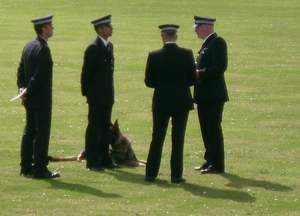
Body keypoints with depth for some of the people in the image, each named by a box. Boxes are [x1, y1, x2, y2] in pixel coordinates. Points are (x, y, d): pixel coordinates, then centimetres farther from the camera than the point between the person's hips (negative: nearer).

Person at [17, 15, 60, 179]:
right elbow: (39, 75, -22)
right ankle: (39, 169, -3)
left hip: (30, 98, 9)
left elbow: (21, 69, 12)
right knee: (42, 133, -5)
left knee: (29, 131, 14)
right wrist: (28, 91, -14)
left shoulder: (28, 46, 10)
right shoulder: (43, 49, -19)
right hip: (41, 98, -9)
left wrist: (22, 88, 4)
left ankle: (26, 167, 19)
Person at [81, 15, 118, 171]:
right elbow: (86, 72, -12)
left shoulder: (109, 46, 12)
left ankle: (104, 159, 18)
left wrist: (110, 93, 15)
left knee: (105, 128, 11)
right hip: (96, 96, -8)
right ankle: (92, 161, 1)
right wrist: (86, 93, -10)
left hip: (107, 96, 8)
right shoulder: (93, 48, -14)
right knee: (94, 128, -3)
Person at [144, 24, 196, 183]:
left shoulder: (154, 56, -6)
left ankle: (151, 173, 12)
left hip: (161, 103, 1)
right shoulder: (187, 54, -8)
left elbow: (149, 81, -3)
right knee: (178, 140, 4)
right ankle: (176, 175, 2)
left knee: (157, 138, 10)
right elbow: (193, 79, -5)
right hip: (181, 102, -1)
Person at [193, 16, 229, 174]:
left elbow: (220, 67, -22)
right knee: (207, 130, 14)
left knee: (213, 130, -6)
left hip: (213, 95, -10)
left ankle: (217, 165, -2)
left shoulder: (217, 42, -13)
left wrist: (199, 73, -21)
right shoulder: (207, 43, 17)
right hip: (205, 95, 10)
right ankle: (210, 161, 21)